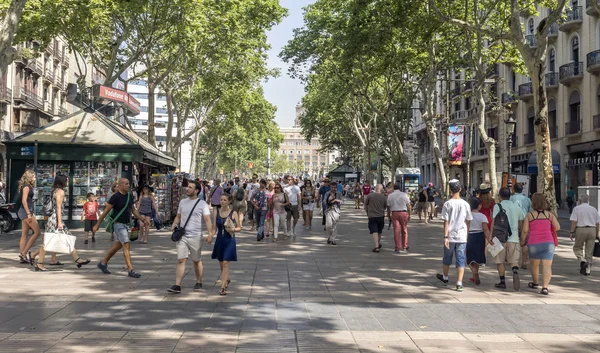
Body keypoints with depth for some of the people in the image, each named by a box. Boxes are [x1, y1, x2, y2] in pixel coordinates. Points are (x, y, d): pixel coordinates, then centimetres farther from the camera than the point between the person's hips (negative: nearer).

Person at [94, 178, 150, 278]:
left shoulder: (129, 196, 9)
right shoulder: (115, 197, -13)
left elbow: (133, 210, 19)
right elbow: (106, 211, -10)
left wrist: (143, 219, 11)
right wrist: (97, 225, -8)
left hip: (126, 224, 8)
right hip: (118, 224, -8)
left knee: (118, 246, 17)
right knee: (126, 246, -14)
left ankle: (103, 263, 33)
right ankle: (130, 270, -14)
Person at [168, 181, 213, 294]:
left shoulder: (202, 204, -4)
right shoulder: (182, 202, 10)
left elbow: (207, 219, -10)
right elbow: (178, 216, 20)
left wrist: (210, 233, -23)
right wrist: (174, 225, 0)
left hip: (195, 237, -3)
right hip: (182, 236, 3)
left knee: (196, 261, 11)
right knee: (181, 260, -5)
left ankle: (199, 283, 27)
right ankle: (177, 286, -9)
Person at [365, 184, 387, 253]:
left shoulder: (370, 196, -8)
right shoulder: (384, 197, -5)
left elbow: (365, 204, 2)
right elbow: (385, 207, 7)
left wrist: (367, 212, 19)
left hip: (372, 216, -2)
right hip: (381, 216, 2)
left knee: (374, 231, -3)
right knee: (379, 231, 20)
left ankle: (376, 247, -13)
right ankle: (379, 243, 36)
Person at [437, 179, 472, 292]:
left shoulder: (447, 204, -7)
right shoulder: (465, 204, 0)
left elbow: (446, 221, -10)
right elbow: (468, 221, 6)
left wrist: (445, 237, -9)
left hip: (450, 236, -1)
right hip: (462, 236, 1)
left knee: (447, 258, 18)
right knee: (461, 261, 3)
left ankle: (445, 278, 37)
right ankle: (459, 284, -5)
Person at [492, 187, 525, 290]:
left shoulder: (498, 206, -3)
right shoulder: (516, 207, 10)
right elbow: (521, 223, 15)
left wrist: (491, 236, -6)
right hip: (514, 238, 3)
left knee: (500, 261, 10)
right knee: (514, 261, 6)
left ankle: (502, 282, 13)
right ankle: (515, 273, -23)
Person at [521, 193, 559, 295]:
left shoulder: (529, 215, -2)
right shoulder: (549, 214, 4)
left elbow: (525, 230, -5)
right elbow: (557, 227, 1)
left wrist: (522, 241, 9)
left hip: (534, 243, -1)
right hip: (548, 242, 1)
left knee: (534, 264, 19)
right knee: (547, 265, -5)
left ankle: (535, 283, 37)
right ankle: (545, 287, -18)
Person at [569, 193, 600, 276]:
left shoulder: (577, 208, -1)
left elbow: (574, 221, -10)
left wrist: (572, 232, -4)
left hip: (580, 230, -3)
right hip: (592, 230, 3)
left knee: (577, 248, 14)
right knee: (589, 251, 8)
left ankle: (582, 261, -10)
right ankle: (587, 269, 9)